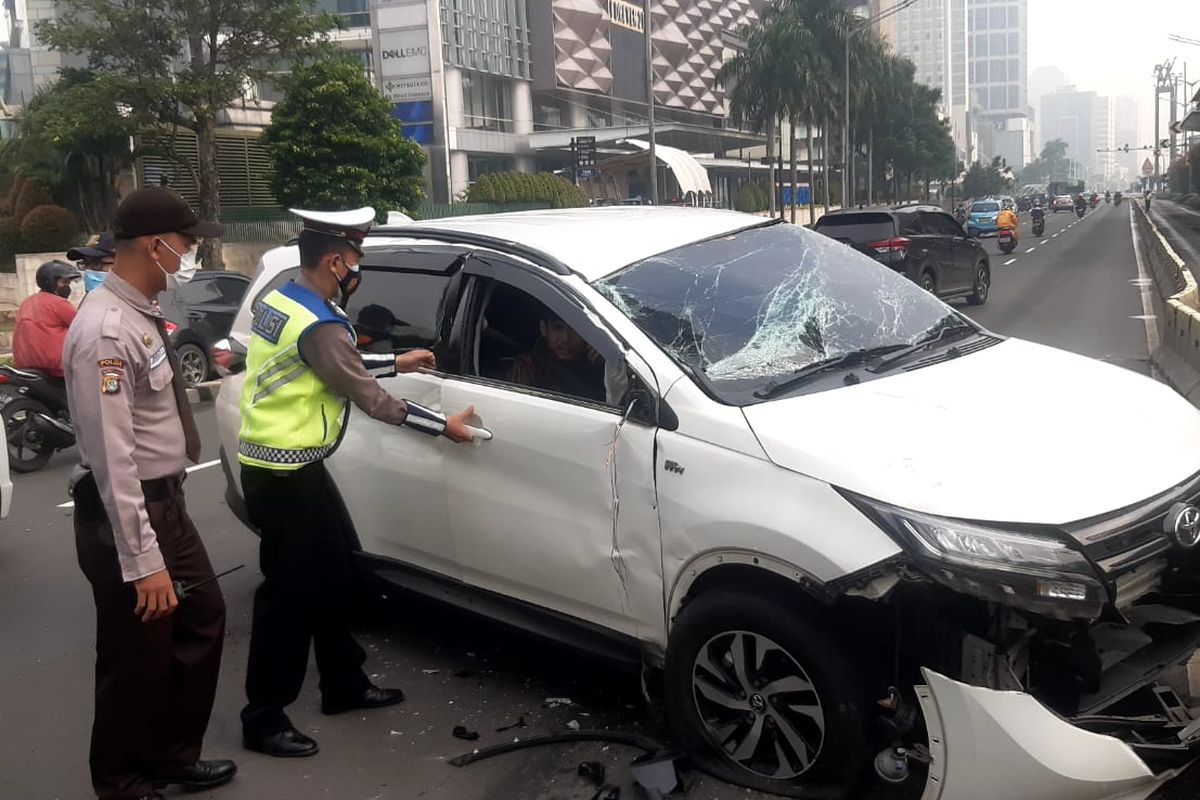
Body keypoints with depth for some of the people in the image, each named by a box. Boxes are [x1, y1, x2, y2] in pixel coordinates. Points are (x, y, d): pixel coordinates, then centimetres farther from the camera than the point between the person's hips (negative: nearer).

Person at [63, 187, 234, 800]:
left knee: (202, 619, 21)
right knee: (138, 659, 5)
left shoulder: (143, 316, 6)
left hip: (166, 503, 10)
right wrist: (142, 561, -26)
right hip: (125, 515, -10)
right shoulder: (107, 330, -24)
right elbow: (112, 457, -26)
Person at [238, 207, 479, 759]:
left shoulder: (282, 299, 8)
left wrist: (396, 361, 25)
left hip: (290, 465, 10)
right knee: (290, 593, -2)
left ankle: (344, 686, 30)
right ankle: (263, 720, 9)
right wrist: (442, 425, -6)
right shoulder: (319, 325, -22)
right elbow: (370, 398, -16)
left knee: (331, 576, 17)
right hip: (283, 475, -10)